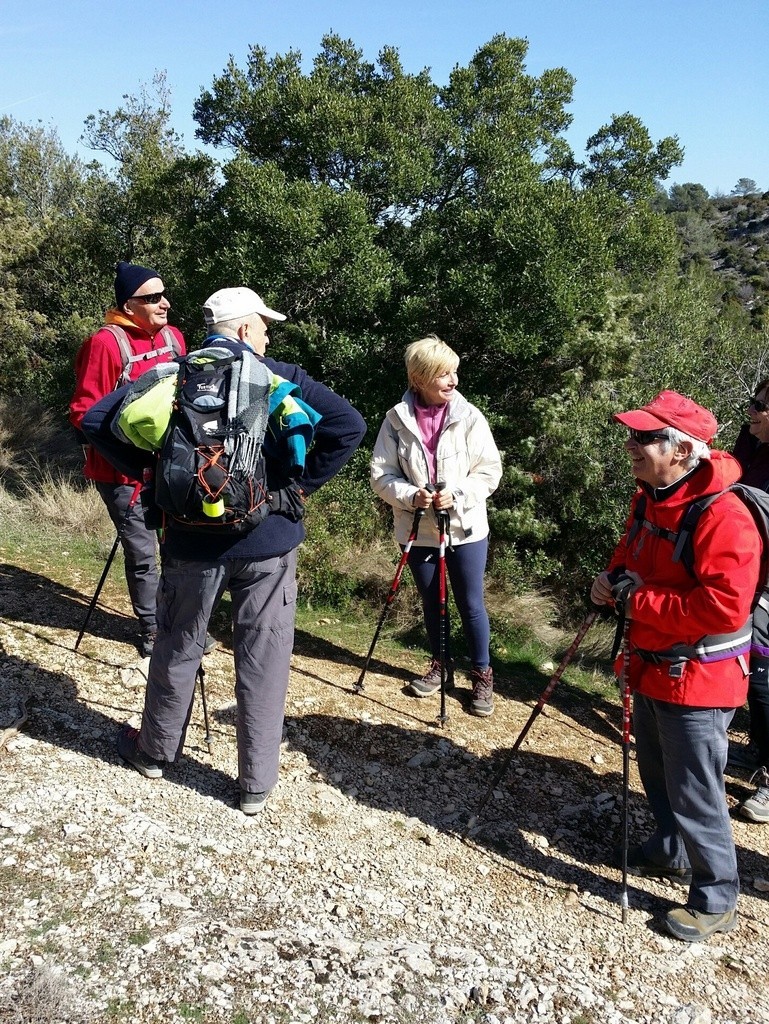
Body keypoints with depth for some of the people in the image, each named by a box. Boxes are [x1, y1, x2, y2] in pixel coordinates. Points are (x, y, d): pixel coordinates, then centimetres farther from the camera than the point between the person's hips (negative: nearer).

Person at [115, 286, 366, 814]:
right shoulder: (283, 378, -4)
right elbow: (349, 425, -14)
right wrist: (301, 484, -7)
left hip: (192, 541, 2)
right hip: (268, 541, -2)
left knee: (178, 648, 20)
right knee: (263, 662, 8)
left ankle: (155, 751, 39)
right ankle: (257, 784, 18)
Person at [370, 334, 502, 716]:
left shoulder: (469, 416, -8)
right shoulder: (397, 419, -6)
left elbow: (490, 470, -6)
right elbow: (381, 474, -3)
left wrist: (457, 495, -21)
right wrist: (410, 495, -21)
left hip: (465, 527, -1)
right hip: (418, 528, 2)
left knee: (471, 603, 5)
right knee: (430, 601, 16)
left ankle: (482, 675, 22)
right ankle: (439, 664, 36)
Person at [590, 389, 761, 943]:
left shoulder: (724, 516, -26)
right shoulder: (651, 496, 2)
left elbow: (723, 607, -31)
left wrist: (638, 601, -24)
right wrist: (615, 576, -3)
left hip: (698, 679, -9)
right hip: (652, 666, 9)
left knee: (694, 792, 4)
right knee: (656, 770, 25)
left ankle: (717, 900, 24)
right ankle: (671, 850, 48)